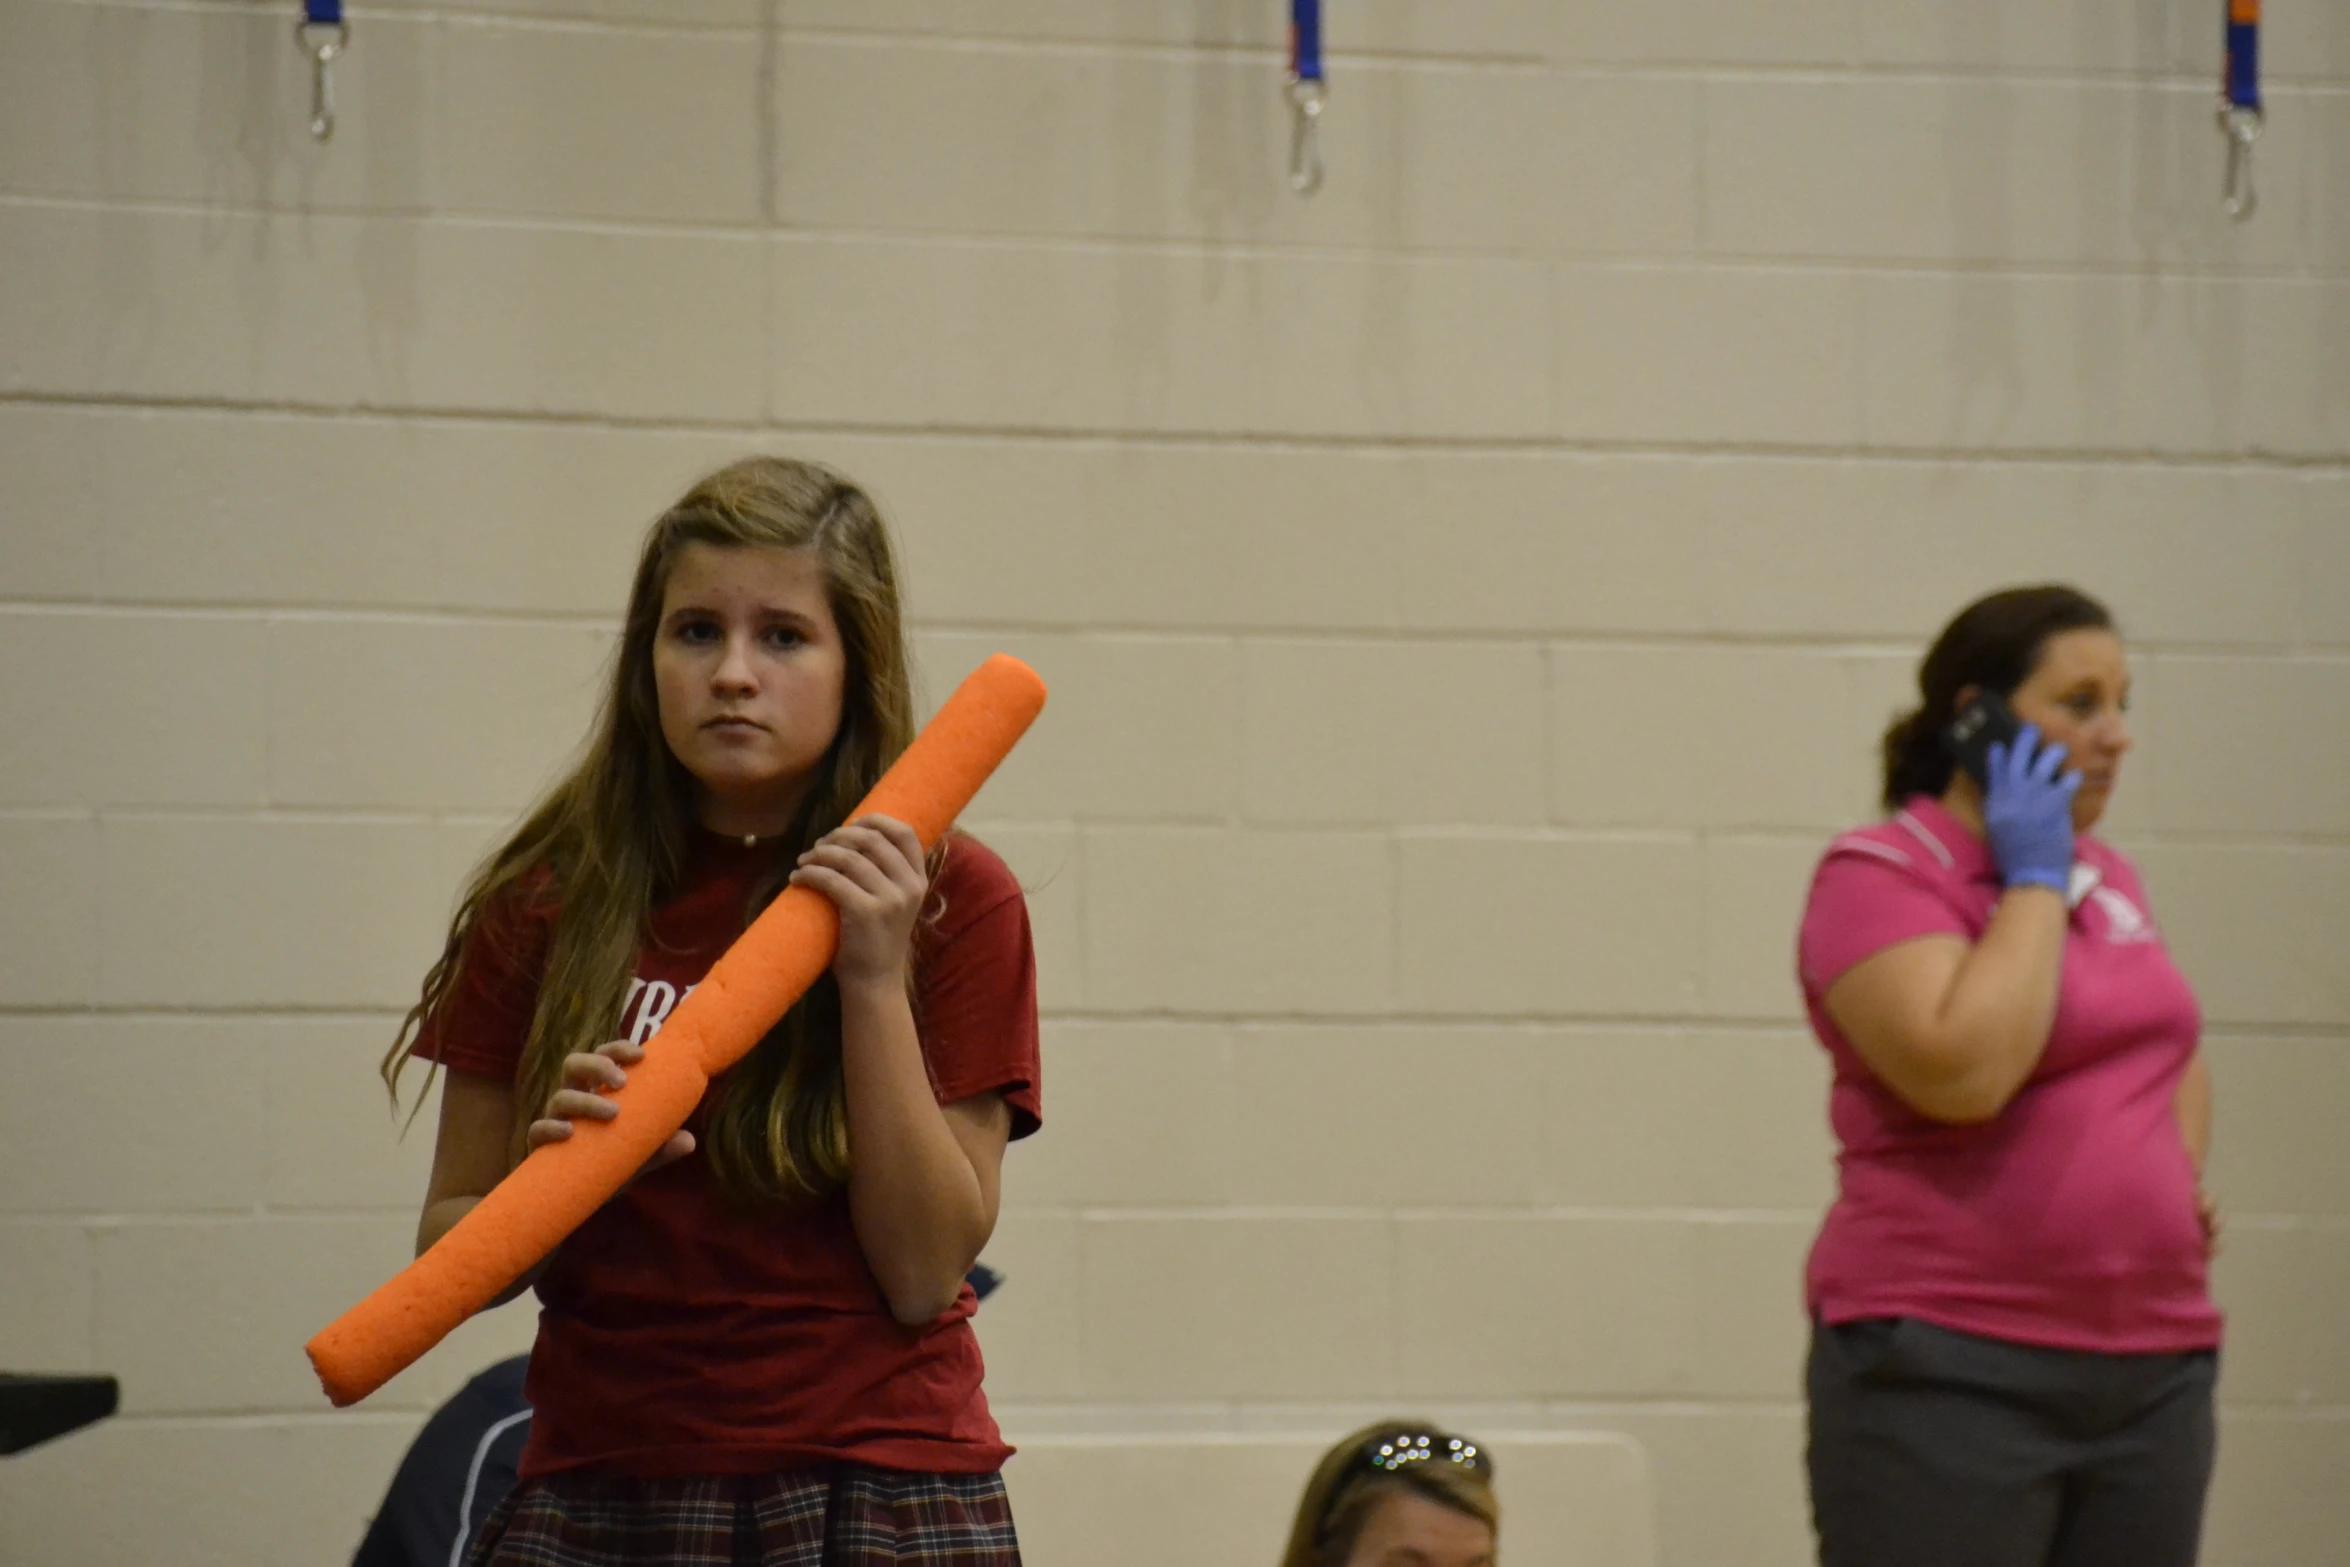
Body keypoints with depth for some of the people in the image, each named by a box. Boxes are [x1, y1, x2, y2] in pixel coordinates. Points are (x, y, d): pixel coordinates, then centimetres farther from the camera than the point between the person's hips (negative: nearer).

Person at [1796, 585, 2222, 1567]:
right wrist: (2032, 881, -12)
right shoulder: (1881, 875, -7)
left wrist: (2181, 1175, 12)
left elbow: (2176, 1054, 33)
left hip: (2152, 1366, 7)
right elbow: (1961, 1071, -23)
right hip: (1950, 1374, -7)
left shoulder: (2105, 875, 16)